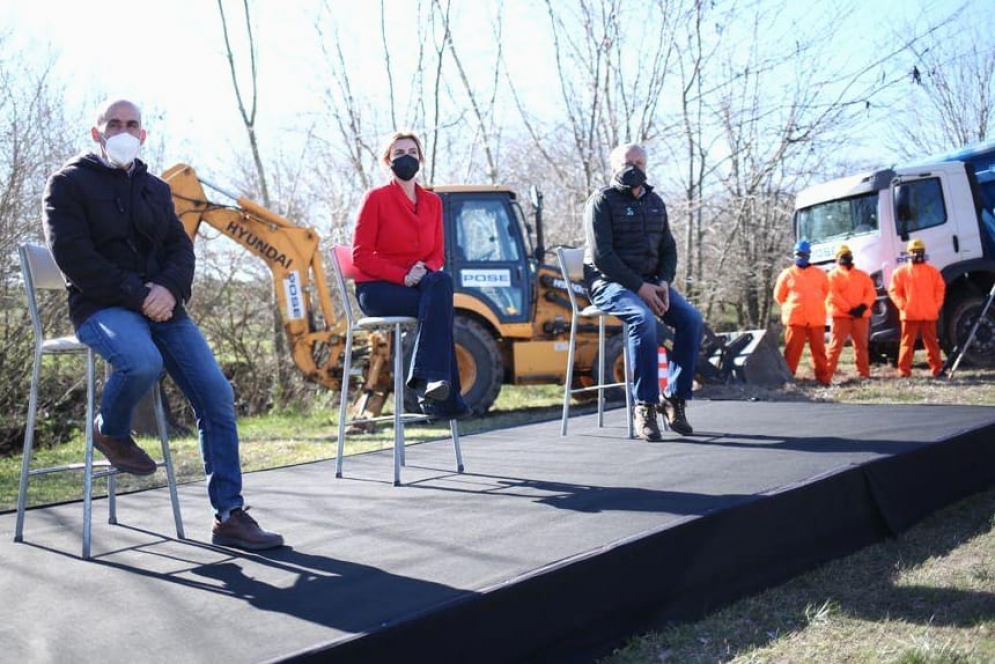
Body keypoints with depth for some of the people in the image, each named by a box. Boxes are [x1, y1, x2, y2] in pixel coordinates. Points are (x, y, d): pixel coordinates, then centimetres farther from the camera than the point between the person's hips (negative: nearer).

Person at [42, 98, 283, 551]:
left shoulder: (155, 188, 21)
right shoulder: (69, 183, 5)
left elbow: (181, 248, 13)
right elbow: (73, 256, -7)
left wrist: (169, 289, -10)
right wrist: (136, 296, -16)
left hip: (161, 306, 5)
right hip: (102, 307, -5)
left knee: (217, 394, -12)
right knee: (143, 362, -38)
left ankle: (229, 515, -7)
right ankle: (110, 432, -2)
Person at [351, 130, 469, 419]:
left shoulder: (432, 202, 12)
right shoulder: (376, 198, -3)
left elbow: (437, 254, 14)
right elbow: (361, 256, -7)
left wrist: (426, 269, -11)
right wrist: (402, 276, -20)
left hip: (420, 285, 4)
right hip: (375, 288, -4)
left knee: (442, 282, -33)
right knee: (439, 301, -31)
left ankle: (426, 378, -35)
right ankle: (445, 394, -34)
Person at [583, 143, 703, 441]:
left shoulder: (655, 202, 17)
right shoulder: (602, 201, -4)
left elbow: (668, 249, 17)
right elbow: (602, 254, -14)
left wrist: (664, 282, -4)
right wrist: (638, 287, -20)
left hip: (650, 282, 6)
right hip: (610, 282, -6)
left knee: (691, 319, -18)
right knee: (644, 319, -35)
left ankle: (675, 399, -13)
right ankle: (645, 406, -30)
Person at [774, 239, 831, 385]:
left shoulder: (819, 274, 8)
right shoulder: (787, 274, 3)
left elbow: (826, 292, 21)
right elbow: (779, 296, 10)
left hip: (816, 319, 2)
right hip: (795, 319, -1)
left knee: (819, 349, 4)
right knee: (792, 350, -4)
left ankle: (823, 377, 10)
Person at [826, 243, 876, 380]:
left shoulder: (862, 275, 17)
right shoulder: (834, 275, 2)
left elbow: (870, 292, 8)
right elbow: (833, 296, -9)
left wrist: (864, 305, -11)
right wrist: (849, 309, -15)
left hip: (861, 315, 5)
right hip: (841, 315, -5)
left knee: (861, 345, 10)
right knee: (836, 345, -9)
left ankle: (864, 373, 18)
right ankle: (827, 373, -10)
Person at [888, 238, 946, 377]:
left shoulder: (933, 271, 10)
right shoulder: (900, 272, 4)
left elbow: (940, 289, 13)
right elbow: (893, 291, 3)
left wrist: (937, 305, 3)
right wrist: (903, 306, -7)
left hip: (929, 314, 2)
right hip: (909, 314, -2)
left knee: (932, 342, 6)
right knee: (907, 343, -2)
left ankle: (936, 369, 10)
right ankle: (904, 370, 0)